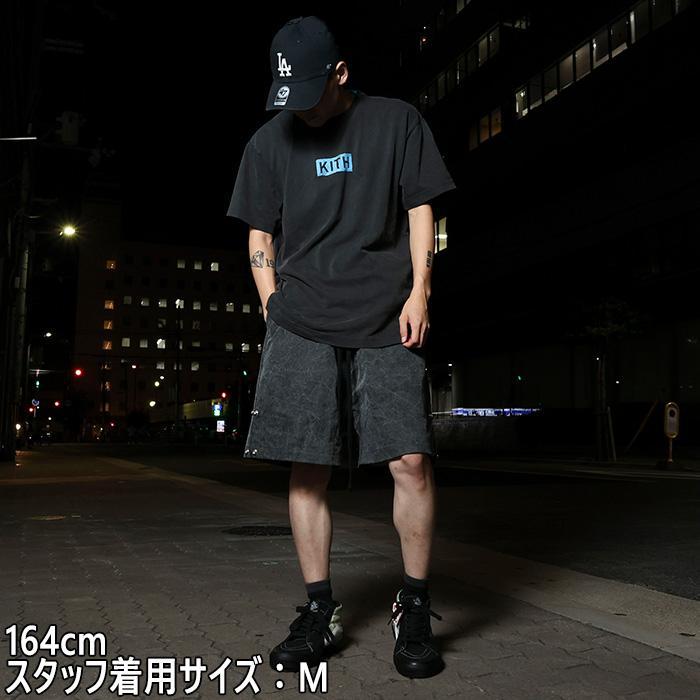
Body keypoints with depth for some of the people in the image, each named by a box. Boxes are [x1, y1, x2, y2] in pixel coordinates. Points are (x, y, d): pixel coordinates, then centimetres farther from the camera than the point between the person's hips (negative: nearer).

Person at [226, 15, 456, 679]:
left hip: (387, 323, -1)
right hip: (302, 325, 2)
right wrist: (274, 305, 4)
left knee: (411, 460, -9)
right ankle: (319, 612, 12)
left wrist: (418, 291, -2)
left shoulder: (396, 121, 9)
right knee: (307, 469, -2)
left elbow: (421, 209, 8)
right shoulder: (269, 140, 13)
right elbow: (259, 234, 15)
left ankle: (414, 610, 9)